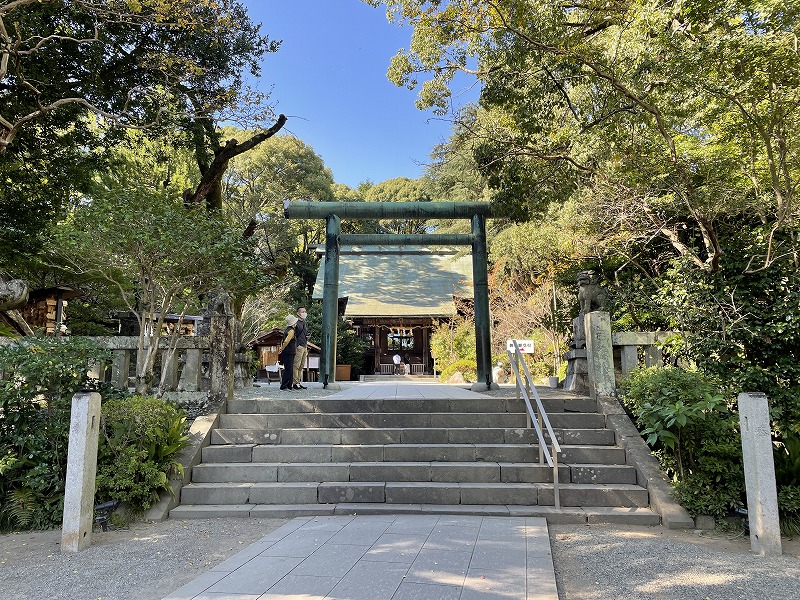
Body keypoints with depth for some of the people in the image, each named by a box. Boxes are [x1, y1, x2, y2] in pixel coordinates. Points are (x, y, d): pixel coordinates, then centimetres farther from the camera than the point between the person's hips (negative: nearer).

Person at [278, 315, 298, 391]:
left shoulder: (287, 330, 15)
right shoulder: (291, 330, -15)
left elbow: (283, 342, 24)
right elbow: (286, 341, -23)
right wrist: (281, 350, -14)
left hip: (289, 353, 10)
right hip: (288, 353, -10)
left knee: (290, 370, 12)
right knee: (288, 370, -7)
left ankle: (289, 386, 16)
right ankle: (283, 386, -5)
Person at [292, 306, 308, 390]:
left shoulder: (305, 323, 19)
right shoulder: (296, 323, -8)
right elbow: (294, 335, -12)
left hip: (304, 347, 8)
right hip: (298, 346, -8)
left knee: (301, 366, 10)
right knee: (296, 366, -7)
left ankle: (299, 382, 14)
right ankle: (294, 383, -4)